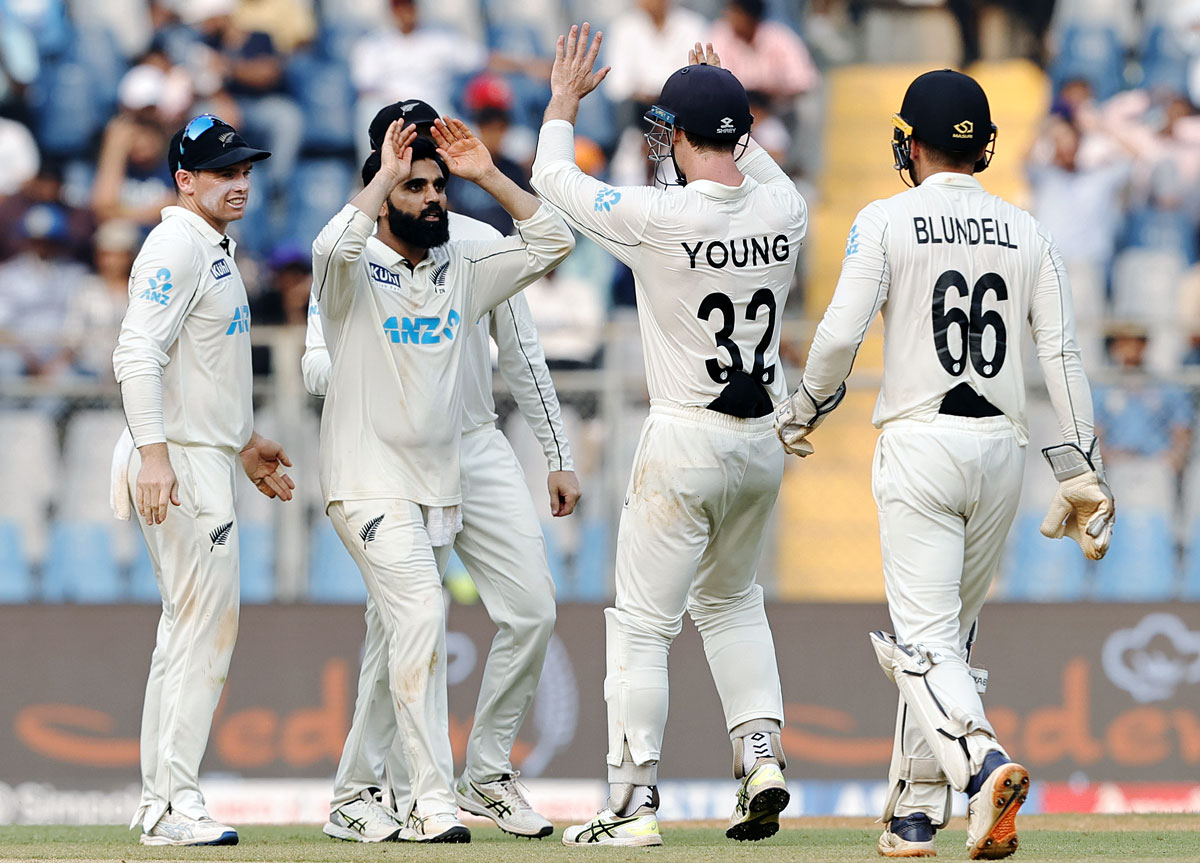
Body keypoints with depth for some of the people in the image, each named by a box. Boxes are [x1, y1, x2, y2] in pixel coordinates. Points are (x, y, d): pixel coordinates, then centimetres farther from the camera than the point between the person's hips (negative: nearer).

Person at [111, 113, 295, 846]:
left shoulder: (215, 250, 18)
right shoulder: (178, 248, -13)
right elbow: (138, 354, -23)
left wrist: (246, 443, 30)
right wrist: (153, 453, -31)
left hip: (208, 461, 11)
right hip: (180, 461, -11)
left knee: (190, 628, 13)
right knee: (207, 624, -11)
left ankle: (160, 804, 17)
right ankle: (174, 803, -11)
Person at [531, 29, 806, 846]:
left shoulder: (658, 219, -18)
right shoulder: (783, 212, -3)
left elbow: (556, 181, 0)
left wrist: (564, 99, 14)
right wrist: (734, 118, 30)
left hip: (686, 444, -6)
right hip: (764, 441, 6)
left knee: (643, 622, 1)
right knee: (731, 600, 25)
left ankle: (634, 800, -1)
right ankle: (761, 755, 12)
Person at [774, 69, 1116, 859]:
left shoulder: (887, 223, -4)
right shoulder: (1028, 233, 9)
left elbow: (842, 333, -11)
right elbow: (1063, 353, 4)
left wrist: (805, 410, 7)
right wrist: (1081, 468, 4)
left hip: (920, 444, -5)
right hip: (1001, 447, 5)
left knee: (925, 641, -9)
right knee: (950, 636, 16)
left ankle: (984, 763, -35)